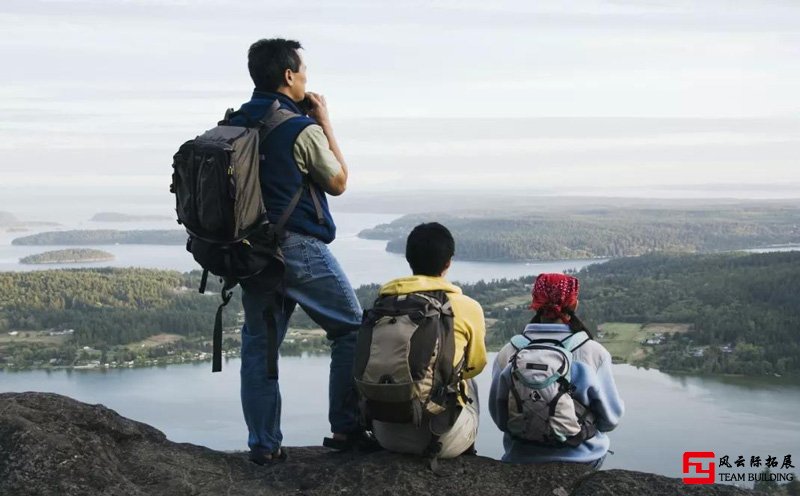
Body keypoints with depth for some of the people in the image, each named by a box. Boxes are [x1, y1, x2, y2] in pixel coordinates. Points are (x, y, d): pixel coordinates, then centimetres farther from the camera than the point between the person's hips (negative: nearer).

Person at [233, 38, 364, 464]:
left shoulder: (234, 124, 6)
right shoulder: (301, 129, -13)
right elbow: (338, 183, -1)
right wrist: (325, 122, 4)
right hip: (297, 248, -6)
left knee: (258, 343, 11)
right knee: (351, 330, 7)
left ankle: (263, 443, 13)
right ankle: (345, 428, 8)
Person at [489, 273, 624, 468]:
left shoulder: (508, 353, -9)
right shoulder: (594, 353, -14)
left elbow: (499, 418, 1)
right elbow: (610, 418, -5)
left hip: (521, 459, 2)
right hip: (581, 458, -1)